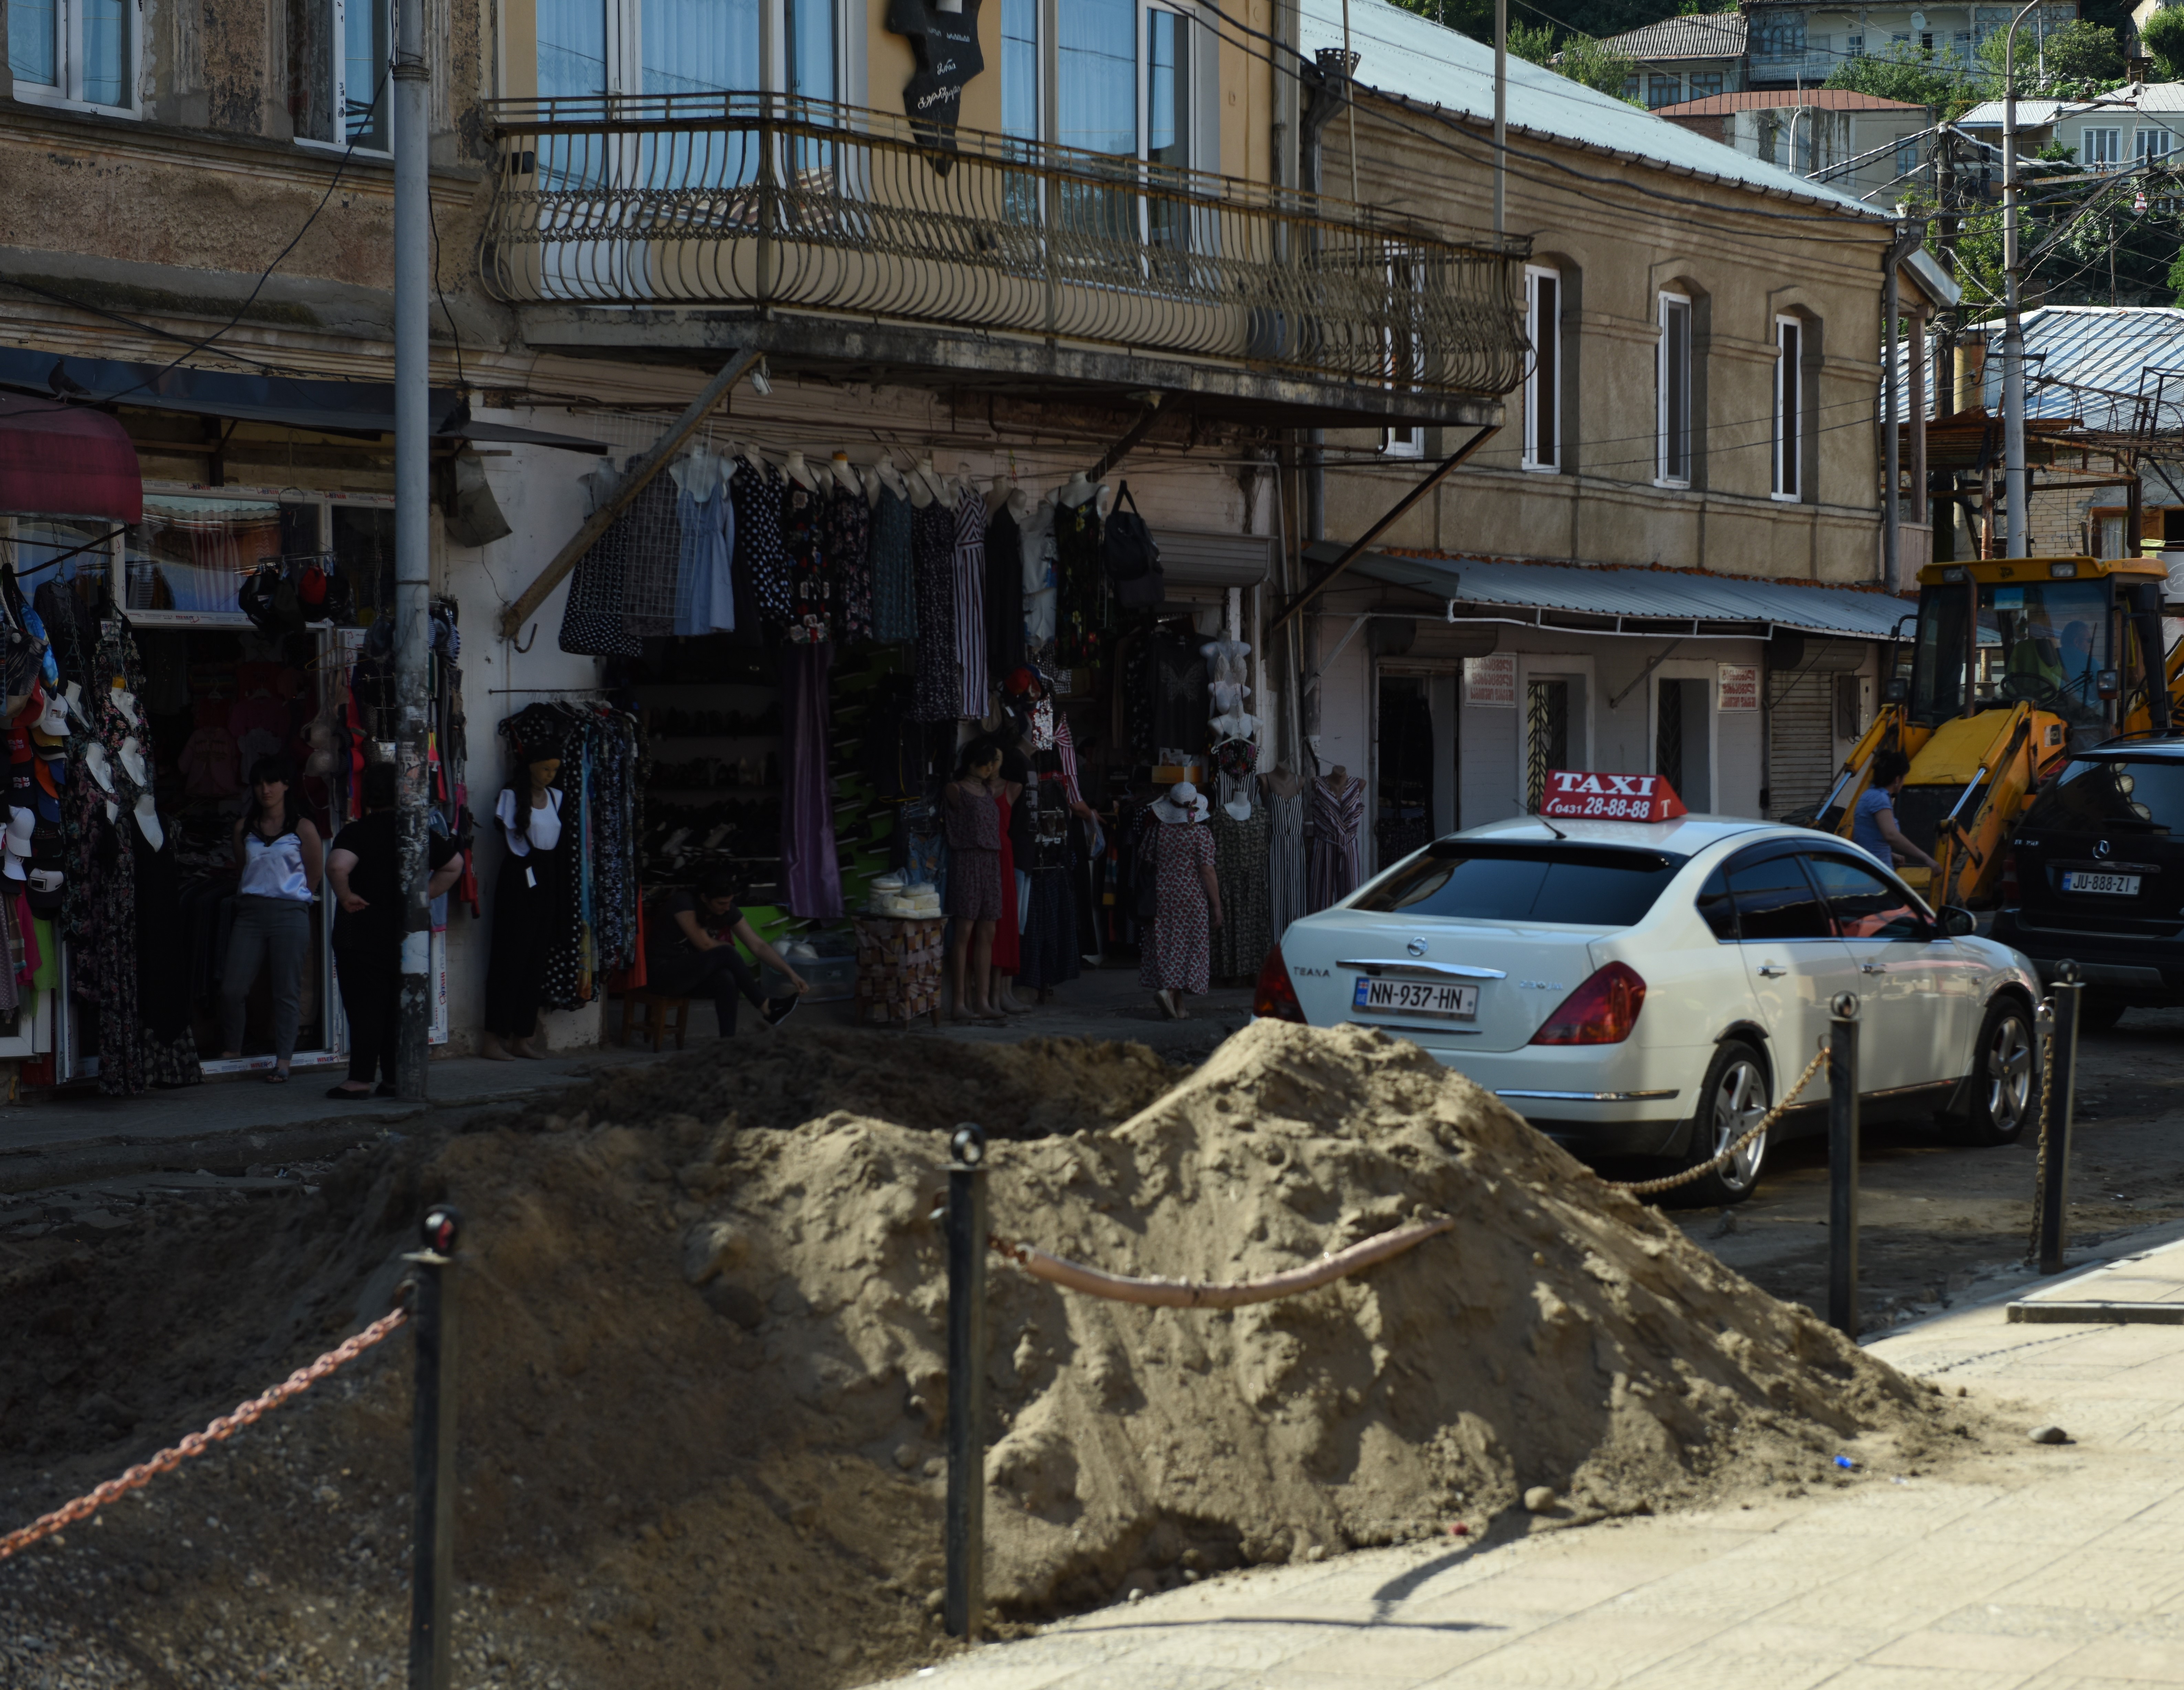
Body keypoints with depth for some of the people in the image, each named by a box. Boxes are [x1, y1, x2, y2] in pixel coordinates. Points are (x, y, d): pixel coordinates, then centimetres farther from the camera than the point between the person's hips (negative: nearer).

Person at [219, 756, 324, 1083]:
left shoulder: (303, 828, 1)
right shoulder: (245, 827, 12)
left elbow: (314, 875, 9)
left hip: (290, 913, -3)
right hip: (250, 912, 3)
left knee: (286, 991, -1)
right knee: (232, 988, -4)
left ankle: (283, 1061, 3)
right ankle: (230, 1053, 9)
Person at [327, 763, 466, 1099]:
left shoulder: (357, 832, -12)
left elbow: (337, 866, -30)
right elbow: (454, 865, 16)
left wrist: (346, 896, -14)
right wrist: (425, 894, 15)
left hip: (363, 934, -5)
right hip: (406, 934, 5)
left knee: (365, 1008, -2)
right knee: (399, 1007, 10)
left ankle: (361, 1079, -2)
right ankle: (395, 1079, 12)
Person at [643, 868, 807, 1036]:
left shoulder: (728, 911, -1)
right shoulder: (683, 904, -20)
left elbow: (758, 946, -3)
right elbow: (705, 945, -22)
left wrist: (791, 973, -11)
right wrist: (727, 948, -2)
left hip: (689, 974, 6)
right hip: (662, 973, -6)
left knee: (726, 980, -29)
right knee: (725, 953, -26)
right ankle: (765, 1008, -16)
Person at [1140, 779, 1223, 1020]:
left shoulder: (1160, 831, 1)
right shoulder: (1201, 835, -10)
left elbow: (1151, 864, 11)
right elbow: (1208, 873, -10)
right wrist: (1217, 906, -5)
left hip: (1163, 897, 4)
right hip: (1193, 899, -4)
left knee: (1167, 946, 7)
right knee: (1187, 947, 3)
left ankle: (1179, 1007, 8)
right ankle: (1169, 990, -18)